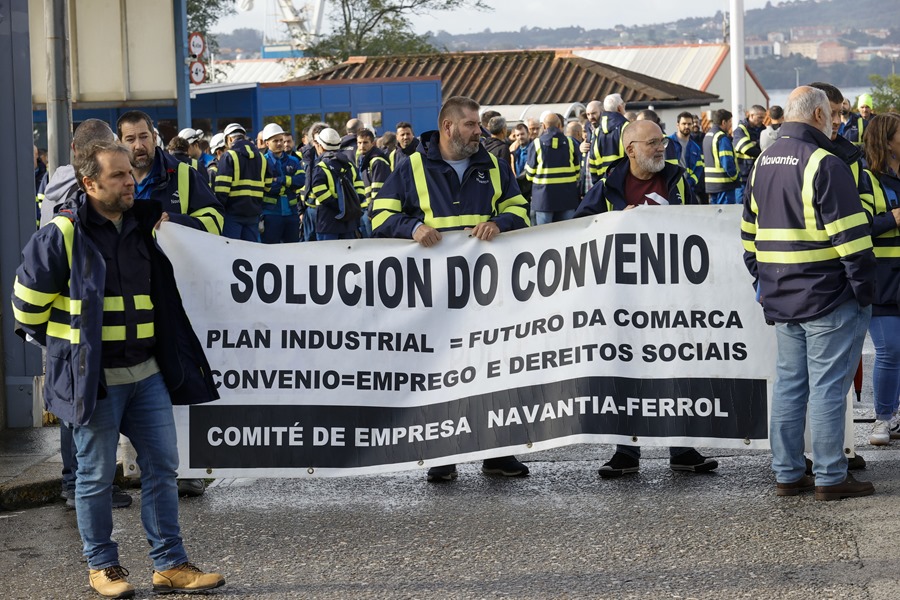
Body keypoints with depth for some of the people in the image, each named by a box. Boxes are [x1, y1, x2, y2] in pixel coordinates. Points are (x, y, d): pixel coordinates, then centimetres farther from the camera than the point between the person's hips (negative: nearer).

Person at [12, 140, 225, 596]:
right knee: (97, 475, 4)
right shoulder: (62, 234, -11)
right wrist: (63, 344, 6)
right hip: (92, 377, -6)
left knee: (162, 466, 5)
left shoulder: (142, 229, 8)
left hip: (146, 371, 6)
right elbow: (28, 300, -3)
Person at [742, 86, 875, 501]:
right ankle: (830, 478, 3)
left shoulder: (762, 164, 12)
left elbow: (749, 235, 18)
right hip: (830, 297, -8)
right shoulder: (824, 164, -15)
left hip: (781, 300, 8)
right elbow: (850, 237, -18)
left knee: (788, 384, 12)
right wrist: (865, 290, -10)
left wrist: (764, 284, 22)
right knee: (828, 388, -2)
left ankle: (787, 474, 16)